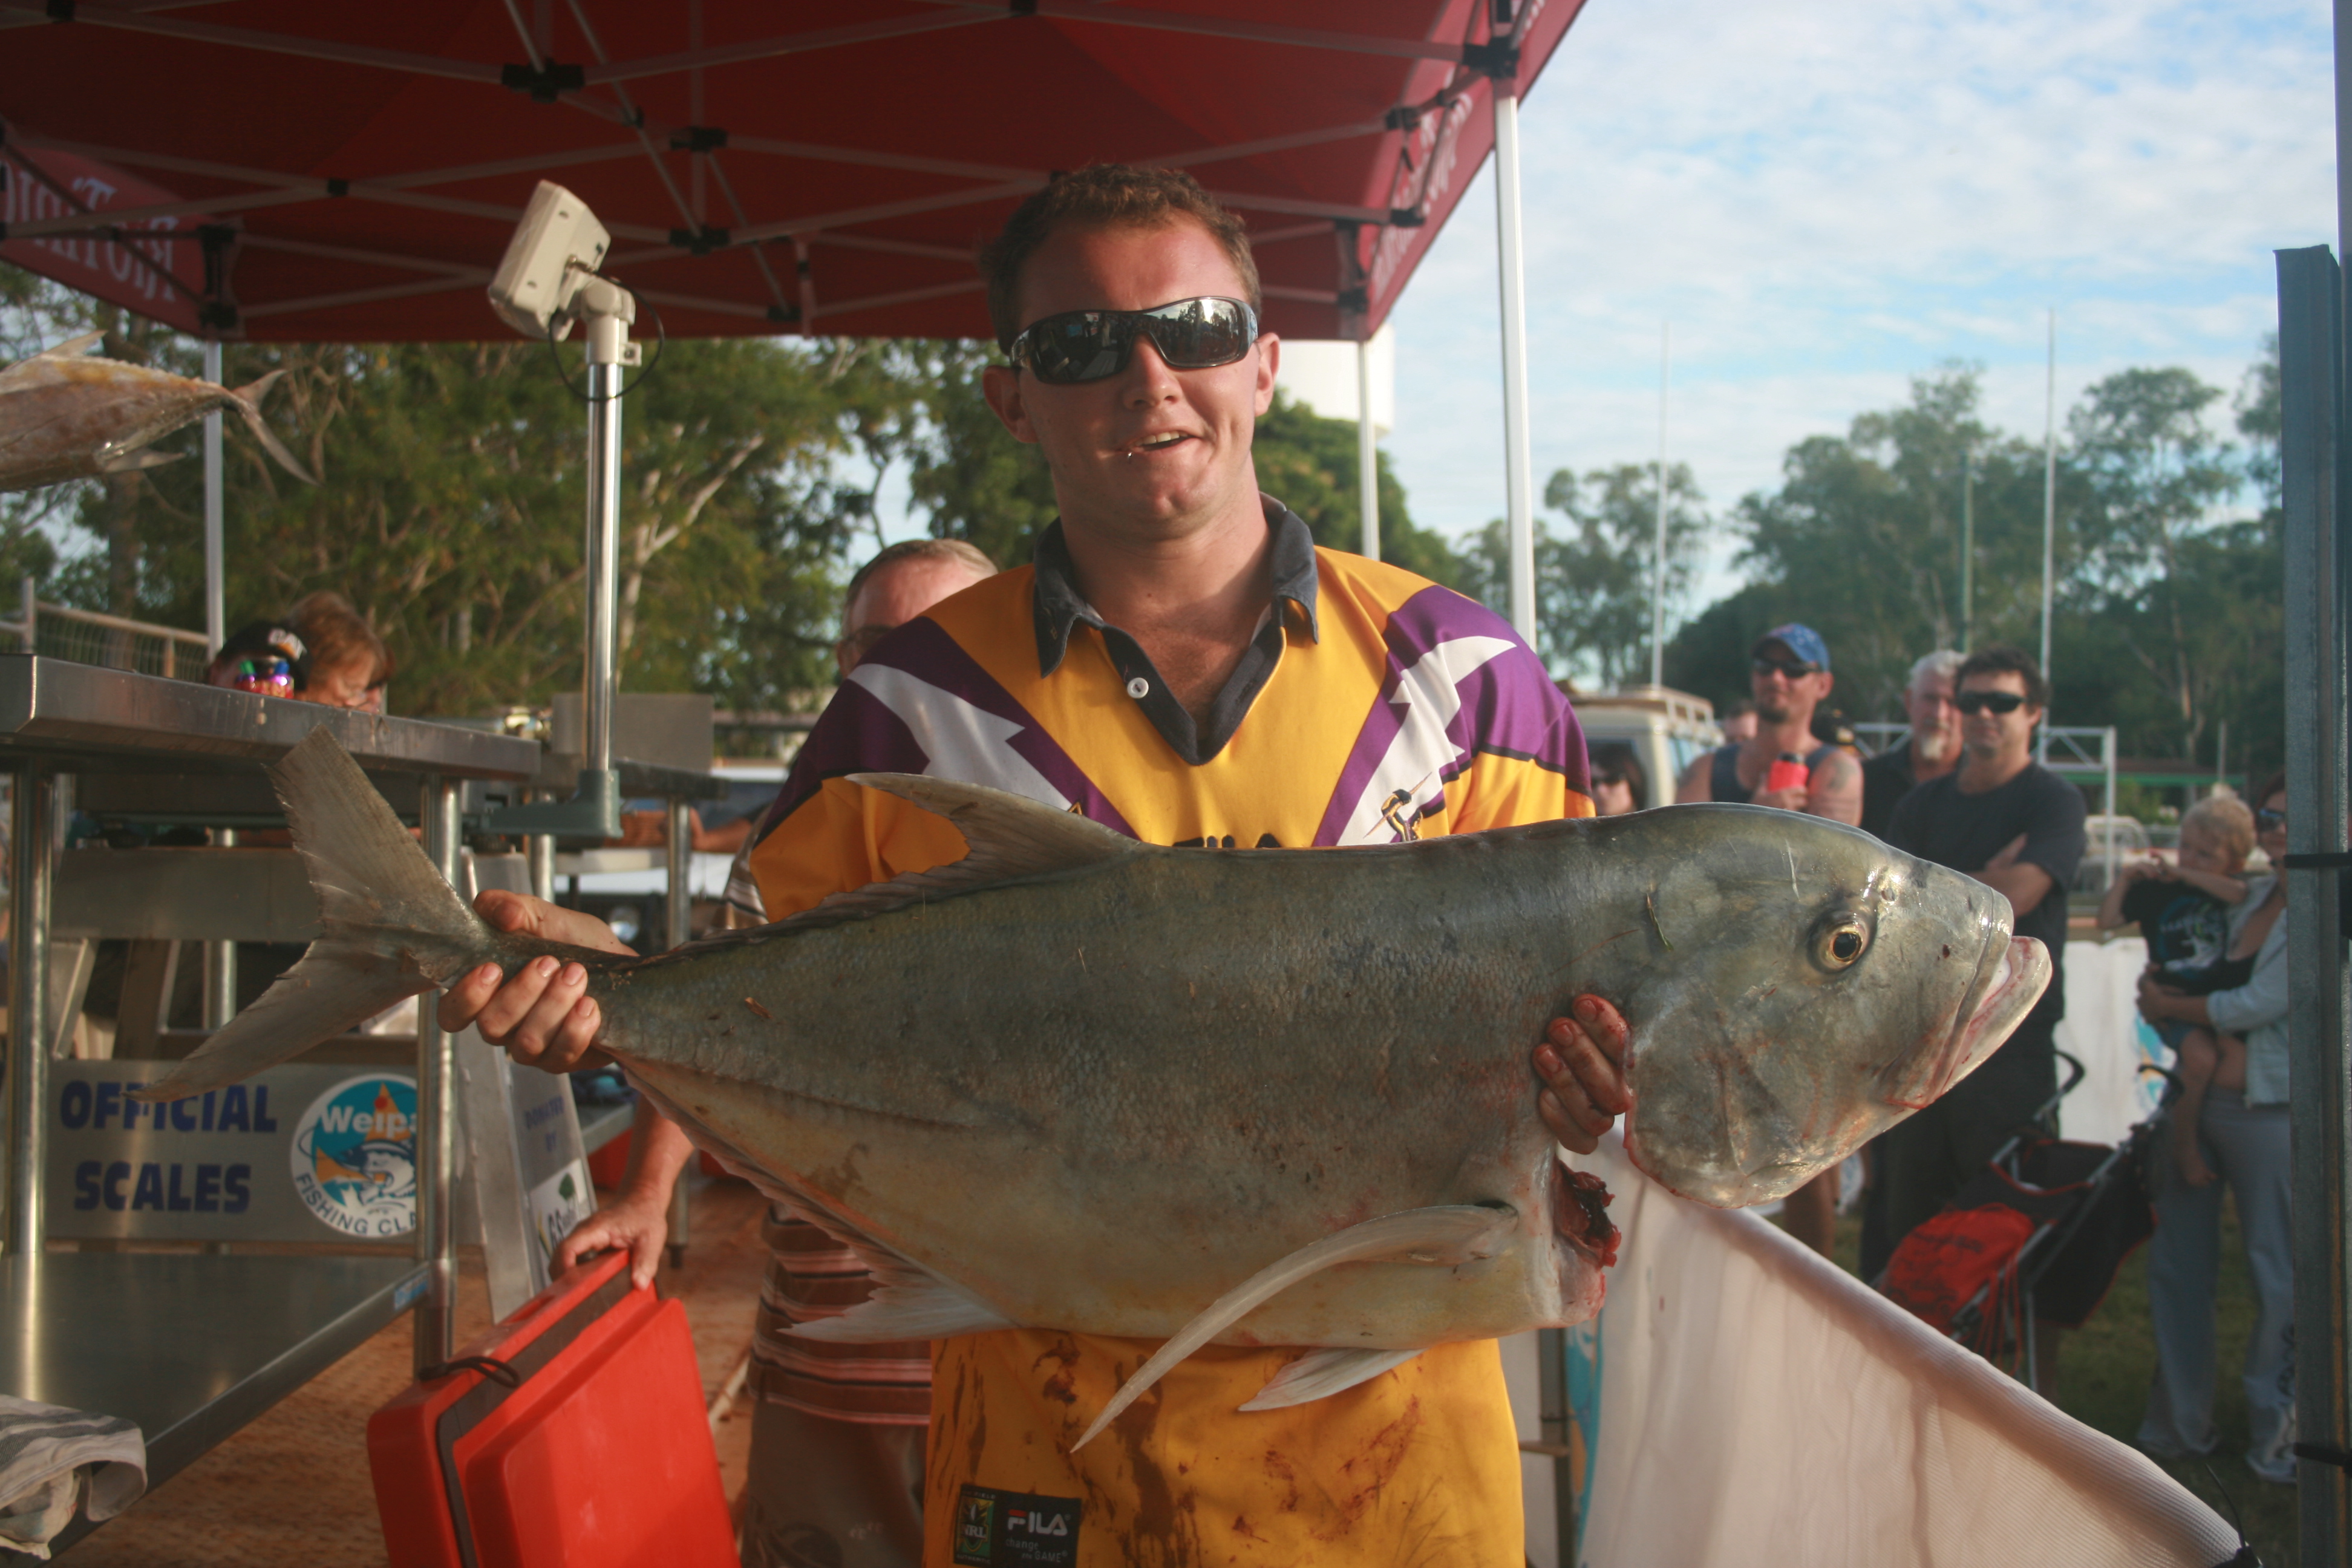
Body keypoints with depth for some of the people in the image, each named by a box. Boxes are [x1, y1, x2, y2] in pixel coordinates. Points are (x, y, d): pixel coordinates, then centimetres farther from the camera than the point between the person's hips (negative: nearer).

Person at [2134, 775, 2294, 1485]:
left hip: (2272, 1109, -7)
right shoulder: (2255, 896, 15)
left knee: (2279, 1277, 1)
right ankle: (2178, 1425, 22)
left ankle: (2274, 1431, 16)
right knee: (2176, 1265, 10)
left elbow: (2258, 1006, -13)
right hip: (2196, 1099, 7)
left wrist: (2169, 1006, 0)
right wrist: (2158, 986, 3)